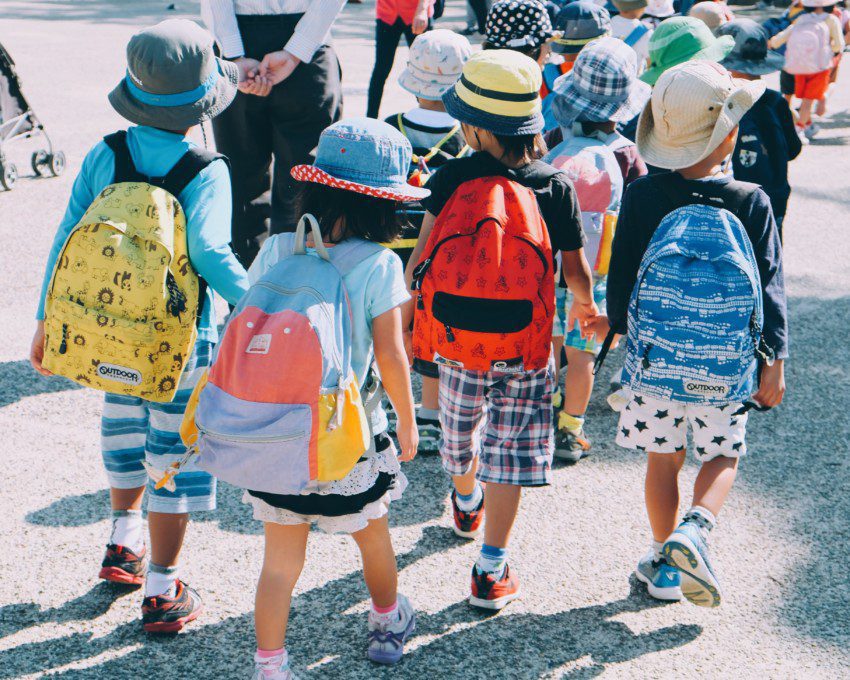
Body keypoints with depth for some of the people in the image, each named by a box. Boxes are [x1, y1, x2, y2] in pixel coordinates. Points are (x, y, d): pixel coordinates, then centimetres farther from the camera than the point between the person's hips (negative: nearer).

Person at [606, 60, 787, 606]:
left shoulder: (641, 197, -9)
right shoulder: (752, 202, -12)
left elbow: (622, 275, 0)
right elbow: (770, 287, -8)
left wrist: (622, 327, 18)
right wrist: (774, 362, 1)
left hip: (655, 353, 1)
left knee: (663, 457, 16)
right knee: (723, 456, 17)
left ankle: (664, 563, 23)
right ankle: (695, 529, -8)